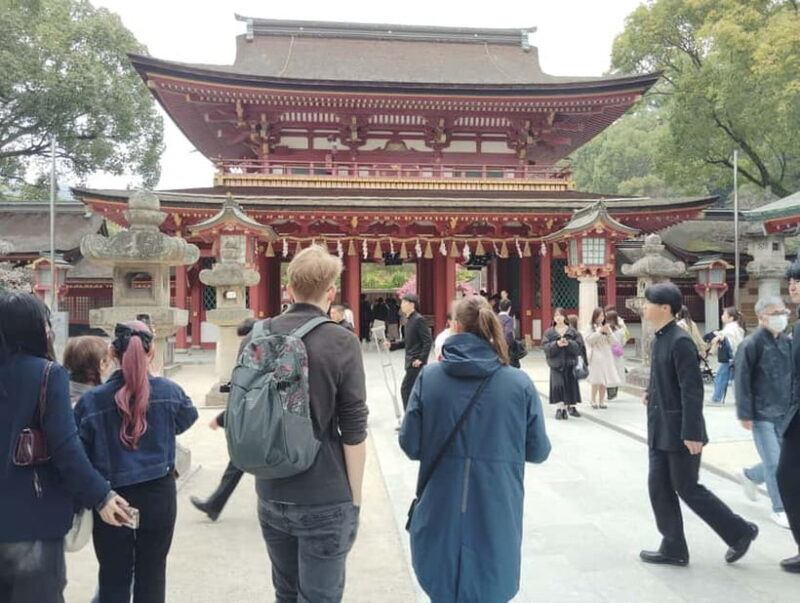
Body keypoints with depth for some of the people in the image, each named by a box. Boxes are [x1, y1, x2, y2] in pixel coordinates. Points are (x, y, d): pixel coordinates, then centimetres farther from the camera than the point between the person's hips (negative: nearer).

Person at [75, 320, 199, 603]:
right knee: (152, 574, 16)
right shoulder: (169, 391, -10)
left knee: (113, 579, 16)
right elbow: (187, 418, 12)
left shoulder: (90, 401, -14)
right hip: (159, 494, 1)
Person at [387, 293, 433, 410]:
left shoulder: (419, 319, -15)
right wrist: (392, 346, 8)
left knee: (406, 389, -7)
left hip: (416, 362, -9)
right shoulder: (410, 320, 13)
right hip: (411, 361, 9)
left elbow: (428, 341, -18)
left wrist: (421, 359, -22)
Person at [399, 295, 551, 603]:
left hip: (441, 517, 1)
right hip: (496, 517, 0)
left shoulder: (428, 378, -8)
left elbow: (410, 445, -5)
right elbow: (538, 451, -1)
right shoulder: (520, 383, -9)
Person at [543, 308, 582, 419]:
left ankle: (571, 406, 21)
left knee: (571, 385, 5)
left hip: (570, 363, 1)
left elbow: (578, 346, -2)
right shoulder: (549, 332, 3)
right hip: (556, 363, -1)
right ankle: (561, 407, -2)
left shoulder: (572, 331, 4)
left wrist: (568, 343, -20)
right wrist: (556, 344, -21)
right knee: (557, 385, -11)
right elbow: (545, 346, -7)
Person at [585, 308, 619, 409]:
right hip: (596, 356, -4)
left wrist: (608, 333, -9)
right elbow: (589, 340, -9)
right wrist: (599, 332, -13)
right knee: (596, 380, -9)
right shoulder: (590, 327, 2)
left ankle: (601, 401, 9)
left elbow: (612, 342, 8)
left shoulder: (606, 327, 13)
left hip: (606, 356, 4)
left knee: (605, 381, 1)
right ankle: (593, 401, 2)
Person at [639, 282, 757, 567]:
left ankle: (740, 531, 22)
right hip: (660, 430, 9)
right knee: (659, 487, 10)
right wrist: (652, 393, 3)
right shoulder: (660, 338, 8)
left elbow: (692, 389, -21)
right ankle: (673, 548, 21)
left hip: (680, 431, -9)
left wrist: (691, 432, -21)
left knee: (687, 488, 3)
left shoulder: (680, 340, -19)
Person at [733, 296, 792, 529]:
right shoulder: (751, 344, -14)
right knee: (774, 462, -1)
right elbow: (742, 382, -14)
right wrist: (745, 415, -15)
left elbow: (792, 376, 14)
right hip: (762, 414, -6)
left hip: (784, 413, 6)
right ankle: (779, 509, 15)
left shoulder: (788, 342, 5)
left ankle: (750, 475, 37)